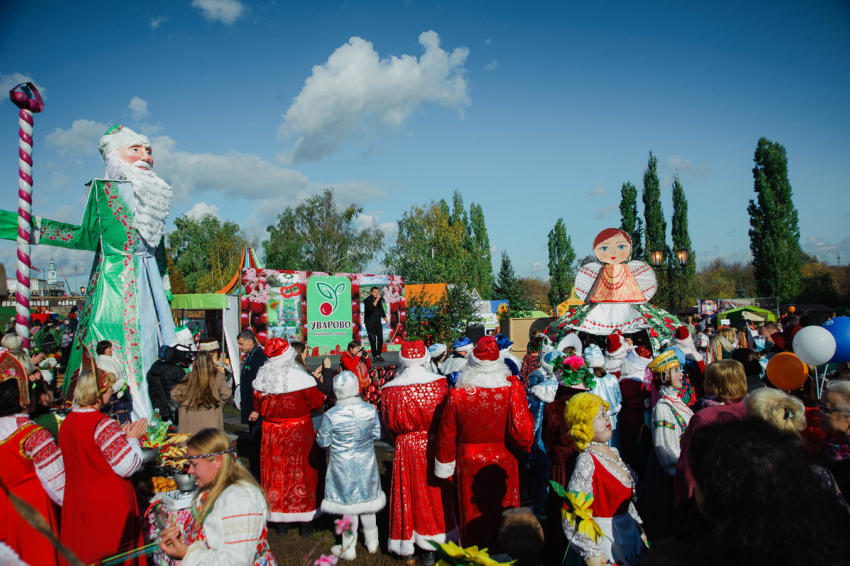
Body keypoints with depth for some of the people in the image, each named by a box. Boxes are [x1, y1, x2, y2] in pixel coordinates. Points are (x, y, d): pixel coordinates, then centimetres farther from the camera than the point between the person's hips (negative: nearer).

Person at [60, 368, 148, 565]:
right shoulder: (103, 425, -23)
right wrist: (132, 439, -7)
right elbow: (127, 466, -22)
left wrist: (121, 436, 9)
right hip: (108, 504, -8)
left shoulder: (68, 421, 3)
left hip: (76, 502, 8)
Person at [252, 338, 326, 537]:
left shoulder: (261, 377, -4)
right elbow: (317, 403, -10)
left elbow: (258, 406, 7)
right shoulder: (300, 377, -17)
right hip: (299, 433, -3)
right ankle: (305, 523, 18)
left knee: (276, 472, 13)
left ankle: (280, 522, 24)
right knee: (301, 472, 8)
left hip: (271, 433, 4)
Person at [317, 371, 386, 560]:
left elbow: (322, 441, -10)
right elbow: (377, 434, -2)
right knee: (367, 501, 21)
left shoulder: (332, 416, -23)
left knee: (348, 503, 13)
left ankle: (349, 548, 29)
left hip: (344, 467, -3)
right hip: (366, 464, 3)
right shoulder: (370, 410, -14)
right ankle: (372, 542, 38)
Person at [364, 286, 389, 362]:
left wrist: (386, 321, 19)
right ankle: (374, 356, 1)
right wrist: (376, 299, -24)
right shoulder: (367, 300, -9)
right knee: (373, 340, -8)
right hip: (370, 323, -5)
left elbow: (382, 311, 19)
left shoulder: (379, 300, 10)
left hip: (378, 322, 5)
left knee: (380, 339, -1)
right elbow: (371, 308, -29)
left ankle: (378, 355, 13)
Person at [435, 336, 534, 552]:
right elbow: (524, 436, -20)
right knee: (502, 516, 19)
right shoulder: (511, 392, -19)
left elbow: (447, 435, -6)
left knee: (472, 514, 18)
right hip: (503, 464, 0)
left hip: (469, 464, 0)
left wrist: (445, 466, 8)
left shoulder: (456, 396, -16)